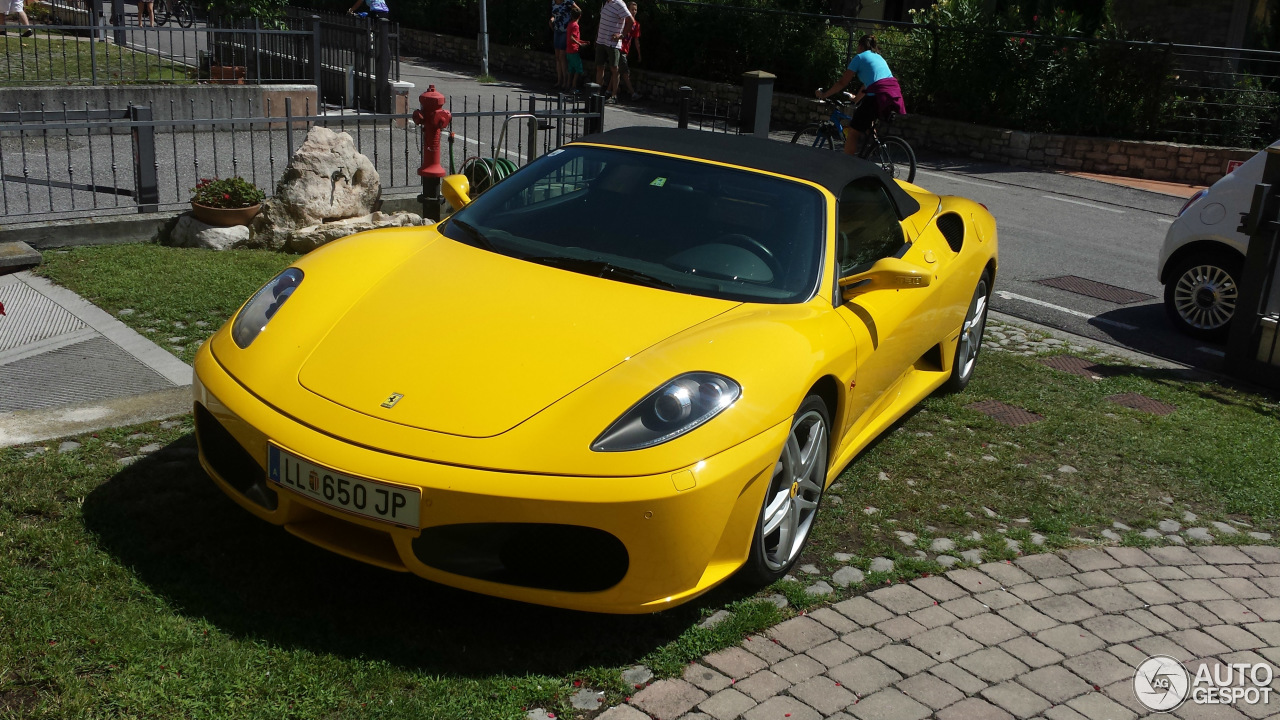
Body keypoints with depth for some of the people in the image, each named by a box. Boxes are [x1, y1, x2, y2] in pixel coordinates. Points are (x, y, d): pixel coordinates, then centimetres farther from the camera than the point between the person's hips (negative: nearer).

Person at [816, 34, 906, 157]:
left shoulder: (860, 57, 9)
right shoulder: (879, 57, 30)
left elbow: (842, 83, 9)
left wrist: (823, 95, 18)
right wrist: (856, 98, 50)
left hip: (879, 95, -7)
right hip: (895, 95, 7)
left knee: (853, 131, -2)